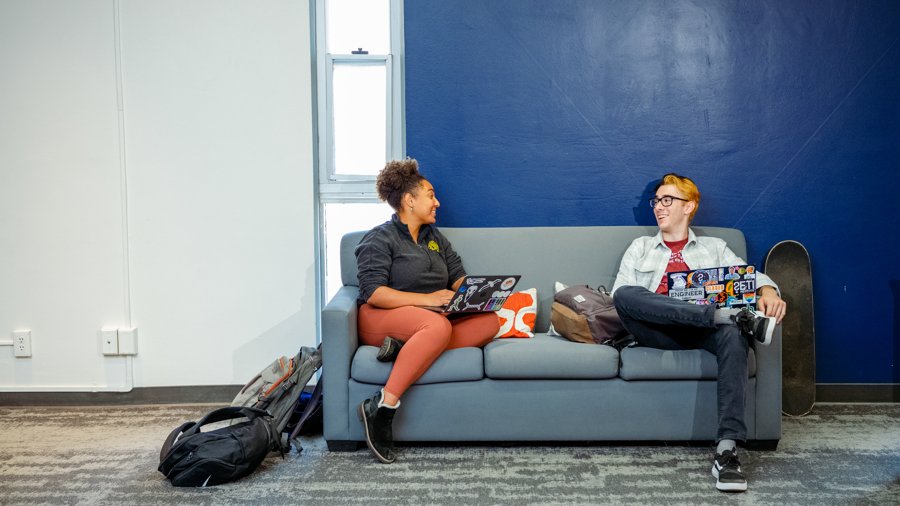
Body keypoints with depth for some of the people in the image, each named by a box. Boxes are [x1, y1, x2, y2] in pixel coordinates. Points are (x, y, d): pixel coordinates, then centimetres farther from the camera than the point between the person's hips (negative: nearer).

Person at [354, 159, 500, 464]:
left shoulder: (435, 238, 20)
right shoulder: (380, 239, -2)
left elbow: (459, 277, 14)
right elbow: (373, 293, -14)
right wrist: (426, 299, -22)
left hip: (431, 315, 7)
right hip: (382, 317, -7)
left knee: (489, 321, -19)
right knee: (438, 326, -39)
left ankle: (405, 348, -31)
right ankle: (382, 407, -38)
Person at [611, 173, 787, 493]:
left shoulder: (714, 248, 26)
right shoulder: (640, 248, 25)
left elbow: (750, 275, 11)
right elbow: (620, 297, 11)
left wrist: (768, 290, -15)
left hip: (701, 331, 0)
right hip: (657, 332, 0)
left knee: (734, 332, -36)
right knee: (625, 293, -31)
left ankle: (727, 449, -43)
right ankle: (725, 314, -37)